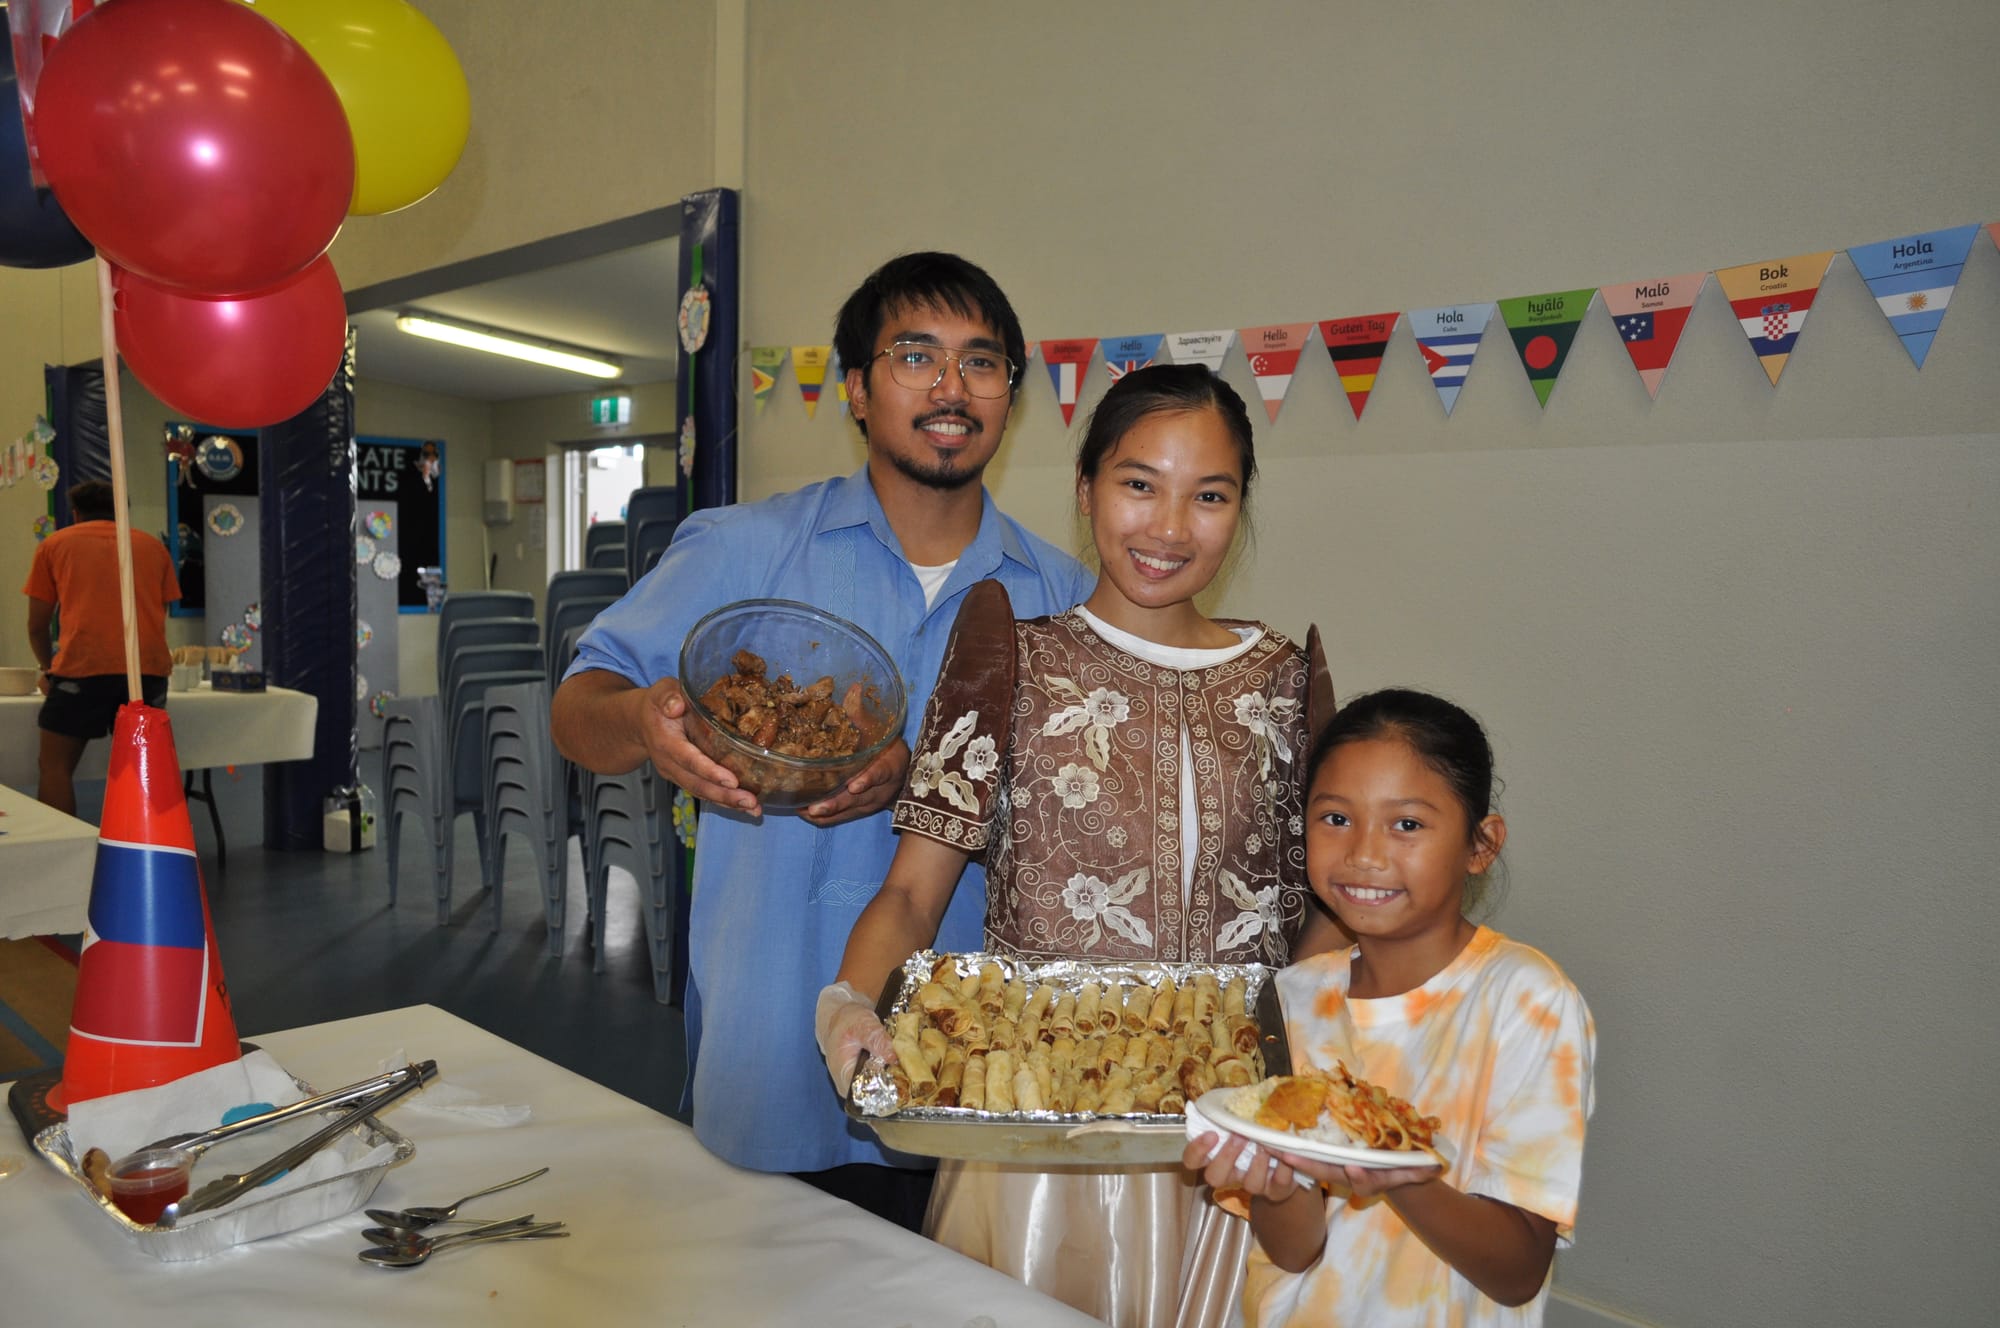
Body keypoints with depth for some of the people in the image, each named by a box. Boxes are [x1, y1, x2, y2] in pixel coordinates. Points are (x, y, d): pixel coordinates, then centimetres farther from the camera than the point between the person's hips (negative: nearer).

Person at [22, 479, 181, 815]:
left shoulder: (54, 545, 17)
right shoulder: (153, 546, 22)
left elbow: (37, 625, 21)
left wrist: (48, 669, 38)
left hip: (83, 666, -2)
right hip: (149, 666, 2)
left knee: (56, 767, 9)